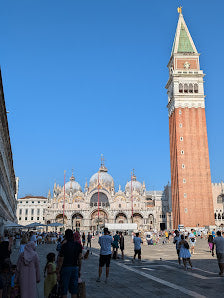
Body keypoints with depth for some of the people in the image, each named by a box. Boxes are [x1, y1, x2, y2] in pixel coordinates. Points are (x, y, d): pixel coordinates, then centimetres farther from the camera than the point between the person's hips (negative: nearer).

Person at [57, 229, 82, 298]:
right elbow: (79, 259, 5)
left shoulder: (64, 246, -15)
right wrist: (79, 270, 15)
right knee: (74, 290, 13)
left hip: (66, 268, -4)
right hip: (75, 268, 4)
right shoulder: (78, 245, -1)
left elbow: (60, 260, -12)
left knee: (64, 290, 8)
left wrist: (58, 272, -5)